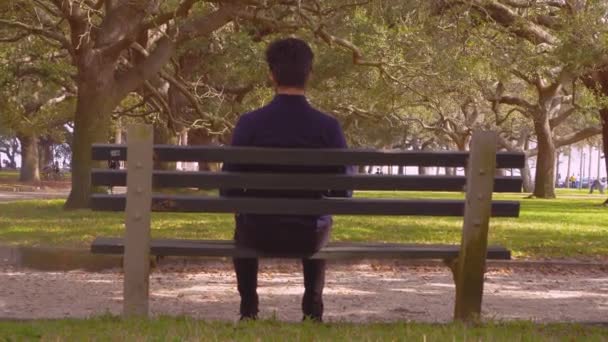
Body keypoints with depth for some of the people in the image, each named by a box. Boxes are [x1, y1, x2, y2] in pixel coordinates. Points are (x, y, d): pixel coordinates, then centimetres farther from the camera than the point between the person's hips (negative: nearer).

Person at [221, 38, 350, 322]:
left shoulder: (250, 123, -14)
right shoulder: (328, 127, -12)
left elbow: (229, 190, -9)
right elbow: (343, 192, -7)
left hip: (259, 235, 0)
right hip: (308, 237, 0)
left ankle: (249, 308, 38)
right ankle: (313, 308, 36)